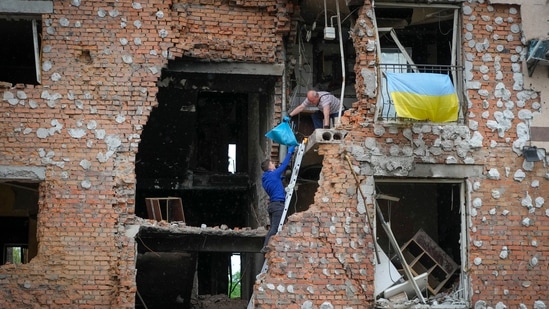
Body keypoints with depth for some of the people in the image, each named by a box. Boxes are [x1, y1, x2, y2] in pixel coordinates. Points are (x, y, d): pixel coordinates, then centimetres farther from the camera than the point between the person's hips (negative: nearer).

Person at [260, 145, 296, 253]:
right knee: (274, 228, -13)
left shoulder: (265, 178, 16)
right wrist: (290, 152, 8)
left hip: (272, 204, 9)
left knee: (273, 228, 9)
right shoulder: (274, 174, -6)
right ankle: (266, 247, -22)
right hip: (278, 204, -9)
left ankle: (266, 247, 3)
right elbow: (284, 165, -2)